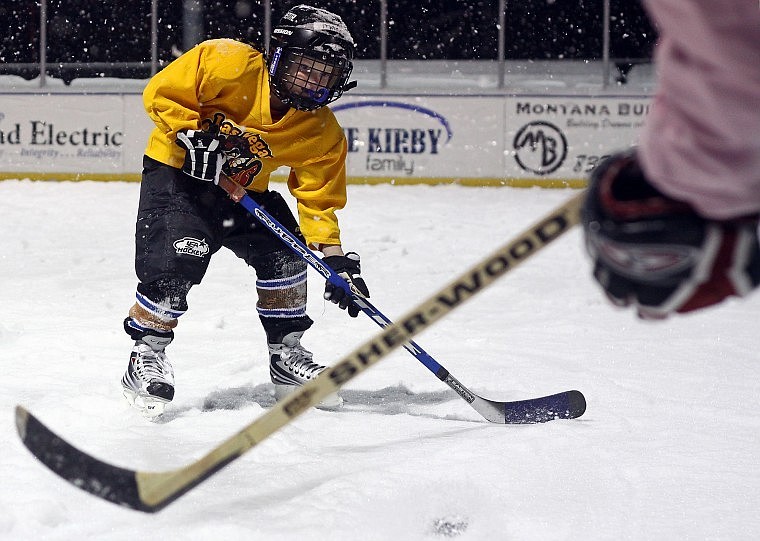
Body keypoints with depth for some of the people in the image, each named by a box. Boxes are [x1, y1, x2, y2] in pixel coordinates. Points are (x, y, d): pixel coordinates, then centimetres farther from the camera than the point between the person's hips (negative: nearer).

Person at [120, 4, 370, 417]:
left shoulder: (323, 134, -10)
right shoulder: (228, 64, -24)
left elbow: (318, 199, -7)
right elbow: (161, 92, -19)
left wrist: (335, 257, -19)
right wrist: (194, 134, -30)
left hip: (243, 191, 5)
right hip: (177, 172, -5)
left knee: (285, 255, -8)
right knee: (175, 264, -21)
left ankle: (286, 355, 11)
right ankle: (146, 356, -2)